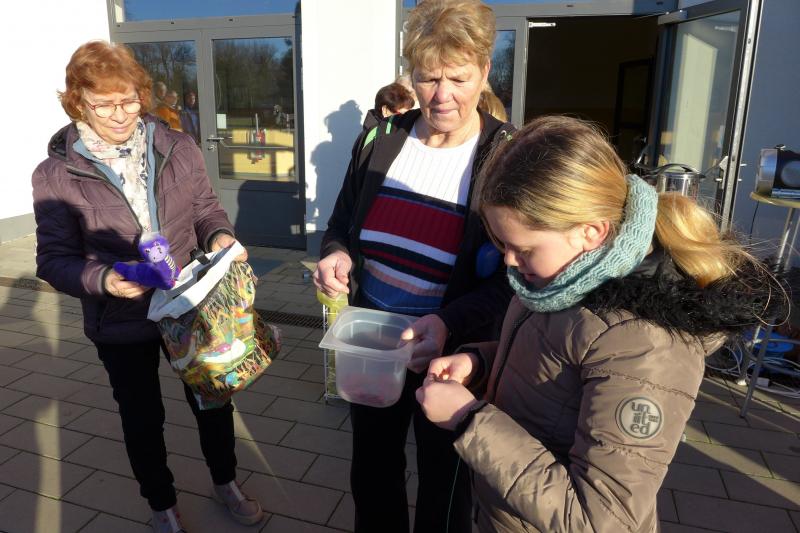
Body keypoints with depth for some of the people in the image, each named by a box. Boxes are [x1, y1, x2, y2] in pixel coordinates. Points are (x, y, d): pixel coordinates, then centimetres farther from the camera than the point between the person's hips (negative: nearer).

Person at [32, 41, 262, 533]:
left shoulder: (178, 149, -7)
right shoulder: (55, 175, -11)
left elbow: (207, 211, 2)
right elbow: (54, 259, -9)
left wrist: (220, 236, -20)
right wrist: (101, 279, -29)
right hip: (120, 323, -1)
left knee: (213, 400, 18)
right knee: (143, 419, 18)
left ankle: (225, 481, 47)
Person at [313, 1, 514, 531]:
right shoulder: (380, 140, -3)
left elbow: (513, 280, -14)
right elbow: (341, 223, 8)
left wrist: (451, 323, -31)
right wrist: (336, 254, -14)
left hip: (450, 358, -3)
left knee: (444, 489, 21)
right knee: (372, 476, 26)